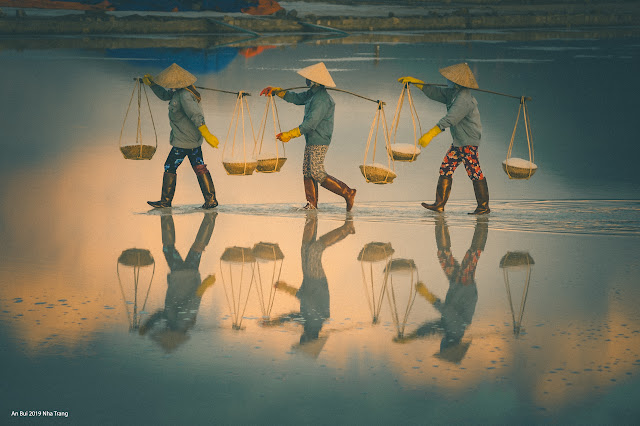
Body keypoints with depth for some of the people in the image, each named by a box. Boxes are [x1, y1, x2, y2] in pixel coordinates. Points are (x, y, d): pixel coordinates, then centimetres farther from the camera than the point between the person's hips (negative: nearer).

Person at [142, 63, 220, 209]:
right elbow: (164, 95, 22)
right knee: (199, 167, 11)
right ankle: (211, 199, 9)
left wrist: (206, 134, -37)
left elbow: (196, 115, -32)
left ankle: (166, 201, 14)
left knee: (170, 168, 4)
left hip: (183, 142, -10)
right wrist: (151, 83, 9)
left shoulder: (185, 96, -25)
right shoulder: (178, 91, 6)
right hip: (195, 139, 10)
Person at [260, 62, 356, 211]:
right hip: (311, 141, 10)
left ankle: (347, 193, -6)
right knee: (307, 171, 10)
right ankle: (312, 204, 13)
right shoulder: (313, 94, 10)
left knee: (317, 174, -11)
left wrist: (289, 135, -23)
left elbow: (310, 124, -26)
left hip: (319, 142, -10)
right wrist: (275, 91, 21)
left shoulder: (322, 100, -22)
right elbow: (296, 98, 25)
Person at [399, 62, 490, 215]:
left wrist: (430, 135, -33)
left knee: (474, 172, -3)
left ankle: (484, 206, 7)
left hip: (469, 142, -10)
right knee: (445, 169, 7)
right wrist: (414, 81, 14)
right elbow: (435, 92, 18)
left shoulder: (464, 99, -23)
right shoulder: (453, 93, 8)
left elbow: (449, 120, -29)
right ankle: (439, 204, 9)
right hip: (458, 142, 10)